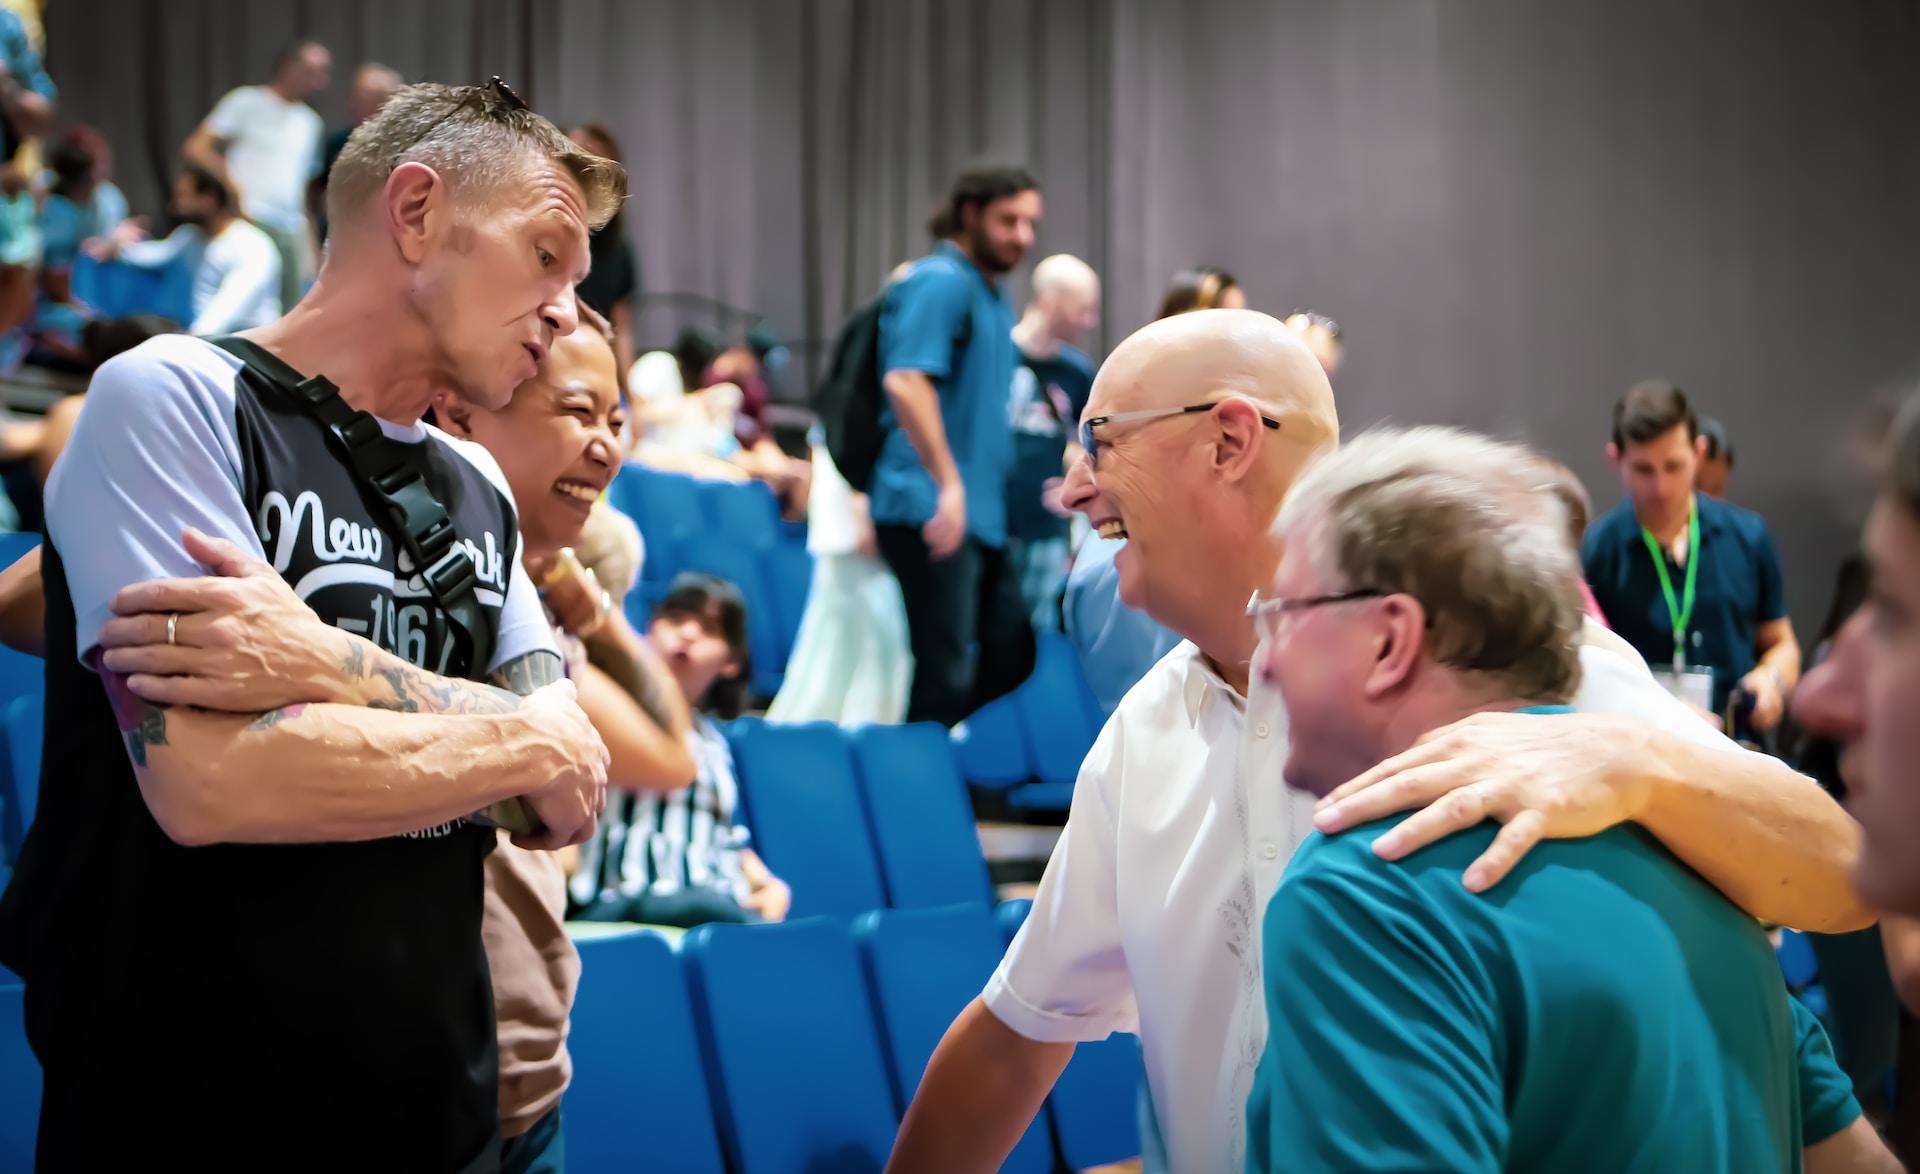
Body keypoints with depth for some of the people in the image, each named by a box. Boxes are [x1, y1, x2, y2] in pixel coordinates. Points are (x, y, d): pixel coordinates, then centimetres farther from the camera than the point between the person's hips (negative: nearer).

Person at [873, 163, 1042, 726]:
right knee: (945, 678, -8)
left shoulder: (991, 296, 19)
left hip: (982, 516, 10)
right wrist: (948, 484, -28)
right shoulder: (940, 282, -11)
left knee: (1013, 660, 13)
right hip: (931, 511, -10)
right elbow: (905, 381, -24)